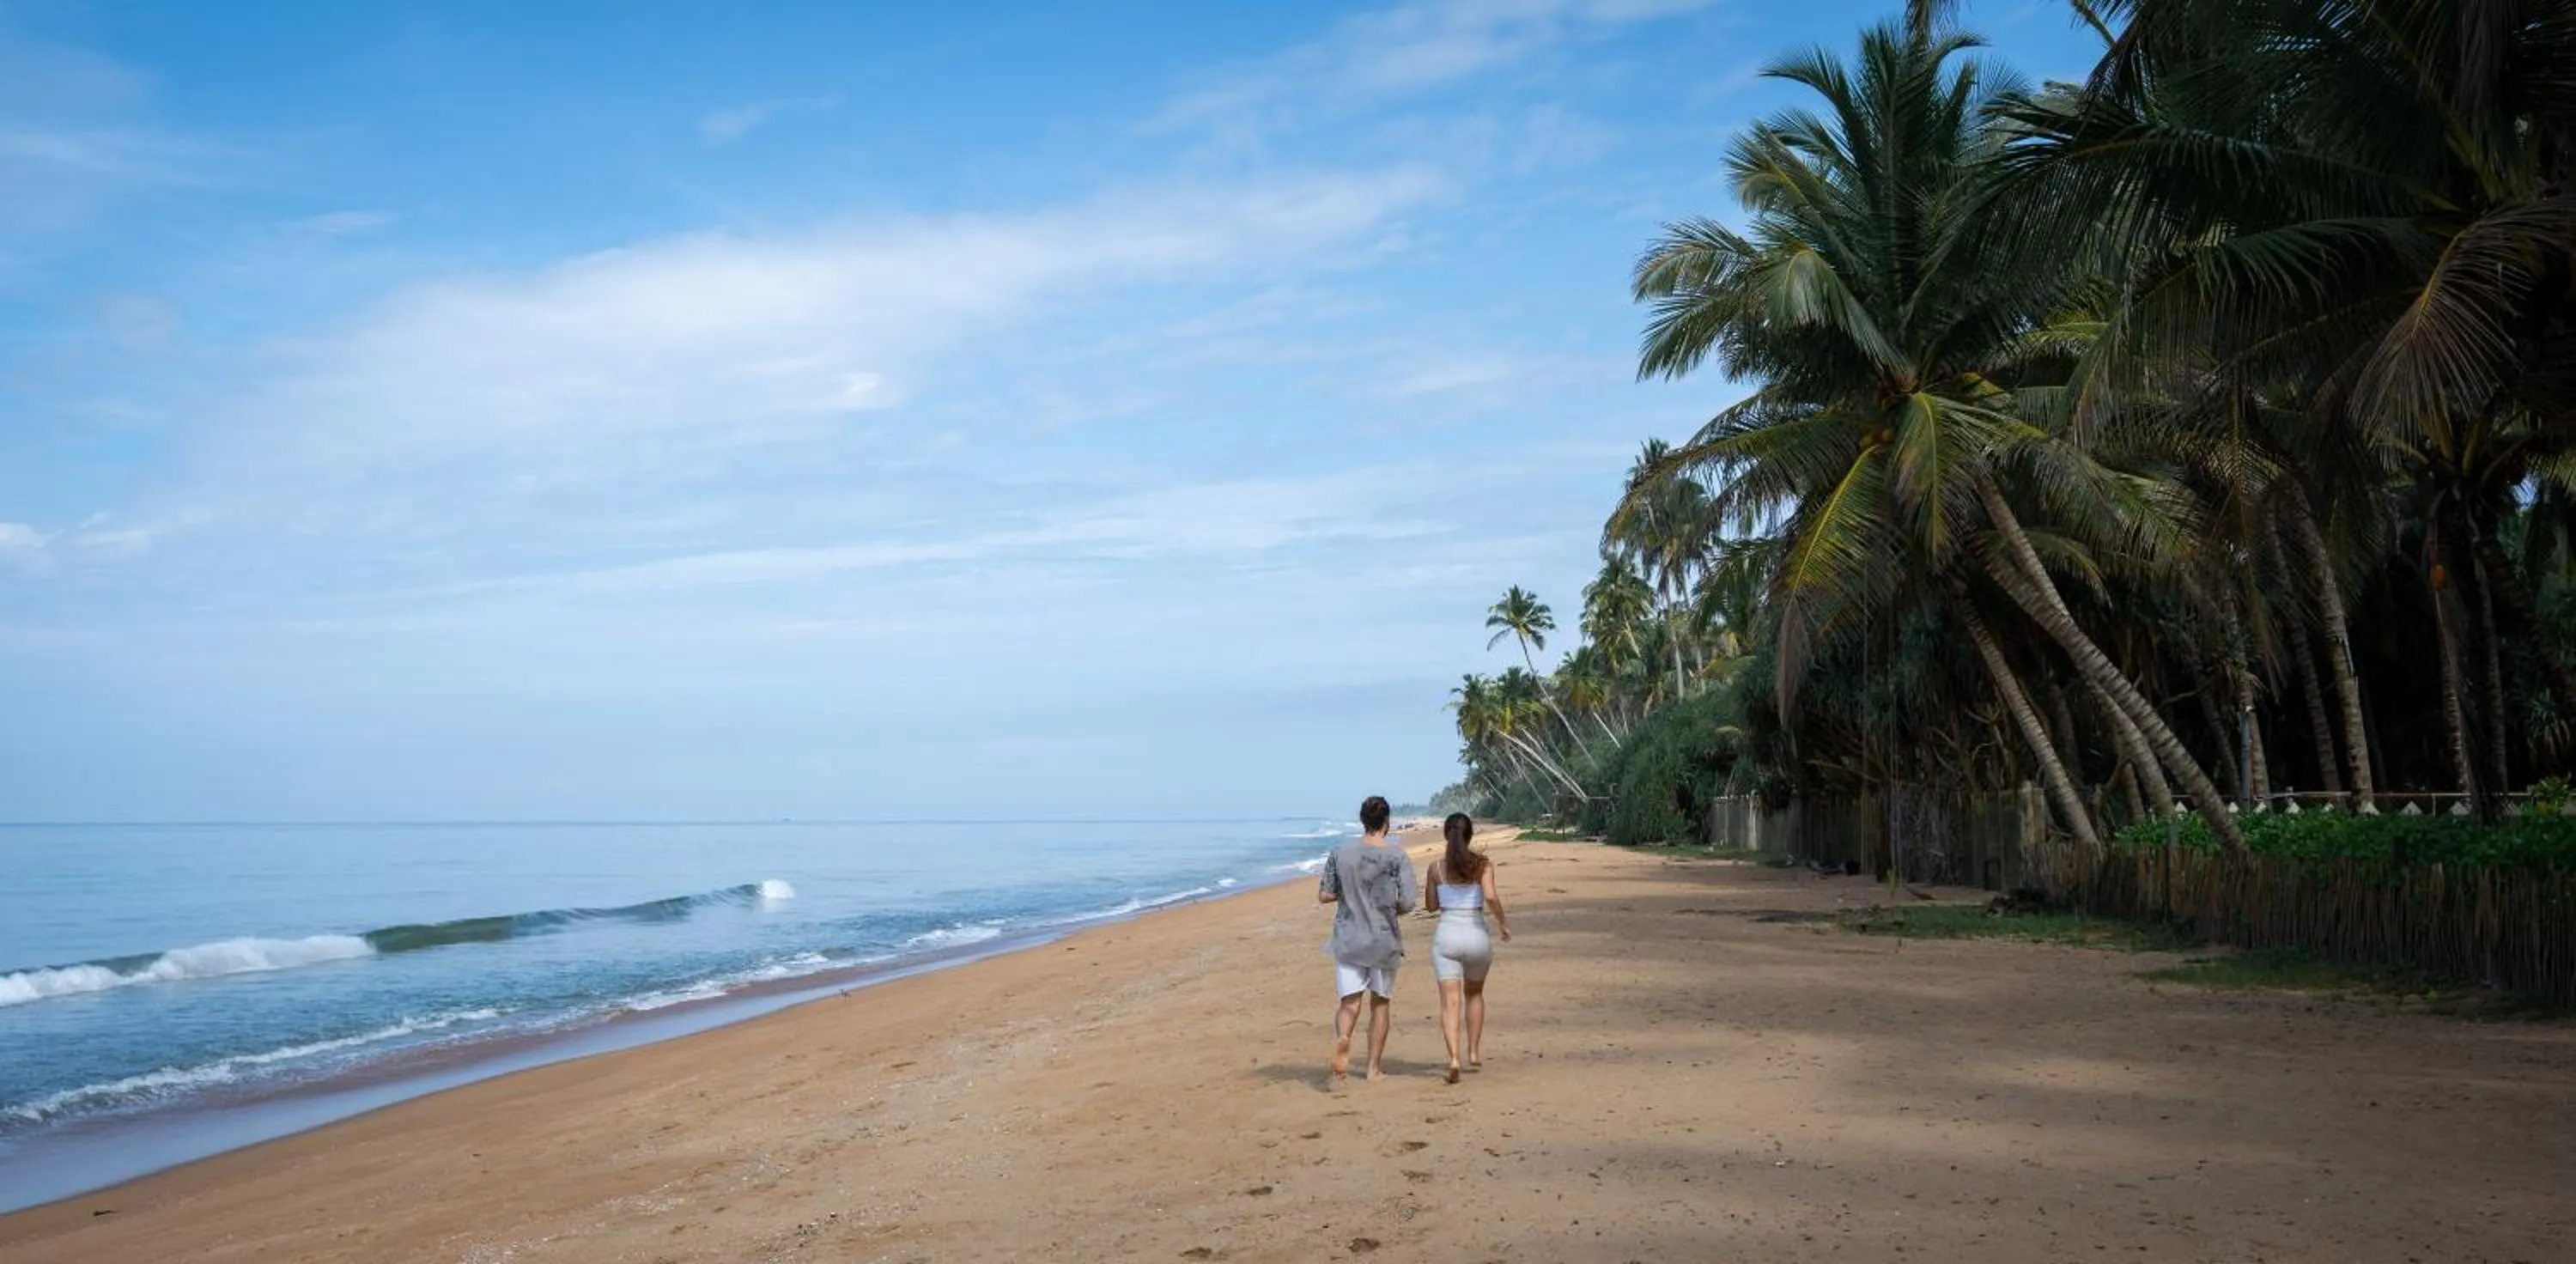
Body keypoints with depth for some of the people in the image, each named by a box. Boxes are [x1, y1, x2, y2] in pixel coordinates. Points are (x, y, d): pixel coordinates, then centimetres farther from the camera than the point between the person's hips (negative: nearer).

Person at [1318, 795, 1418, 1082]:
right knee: (1381, 1002, 16)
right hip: (1384, 940, -1)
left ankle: (1342, 1038, -31)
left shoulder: (1340, 854, -3)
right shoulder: (1397, 857, -10)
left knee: (1349, 1004, 2)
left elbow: (1323, 896, 1)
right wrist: (1391, 908, 8)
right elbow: (1407, 904, -13)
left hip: (1348, 940, 1)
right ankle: (1374, 1067, 22)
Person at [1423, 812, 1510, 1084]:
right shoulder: (1482, 863, -3)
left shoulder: (1436, 866, 2)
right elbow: (1490, 896, -17)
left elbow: (1431, 906, 10)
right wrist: (1503, 922, -3)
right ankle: (1474, 1052, 28)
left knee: (1450, 1001, -5)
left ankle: (1454, 1058, -22)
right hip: (1476, 935, 1)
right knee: (1474, 993, 25)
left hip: (1446, 935, -1)